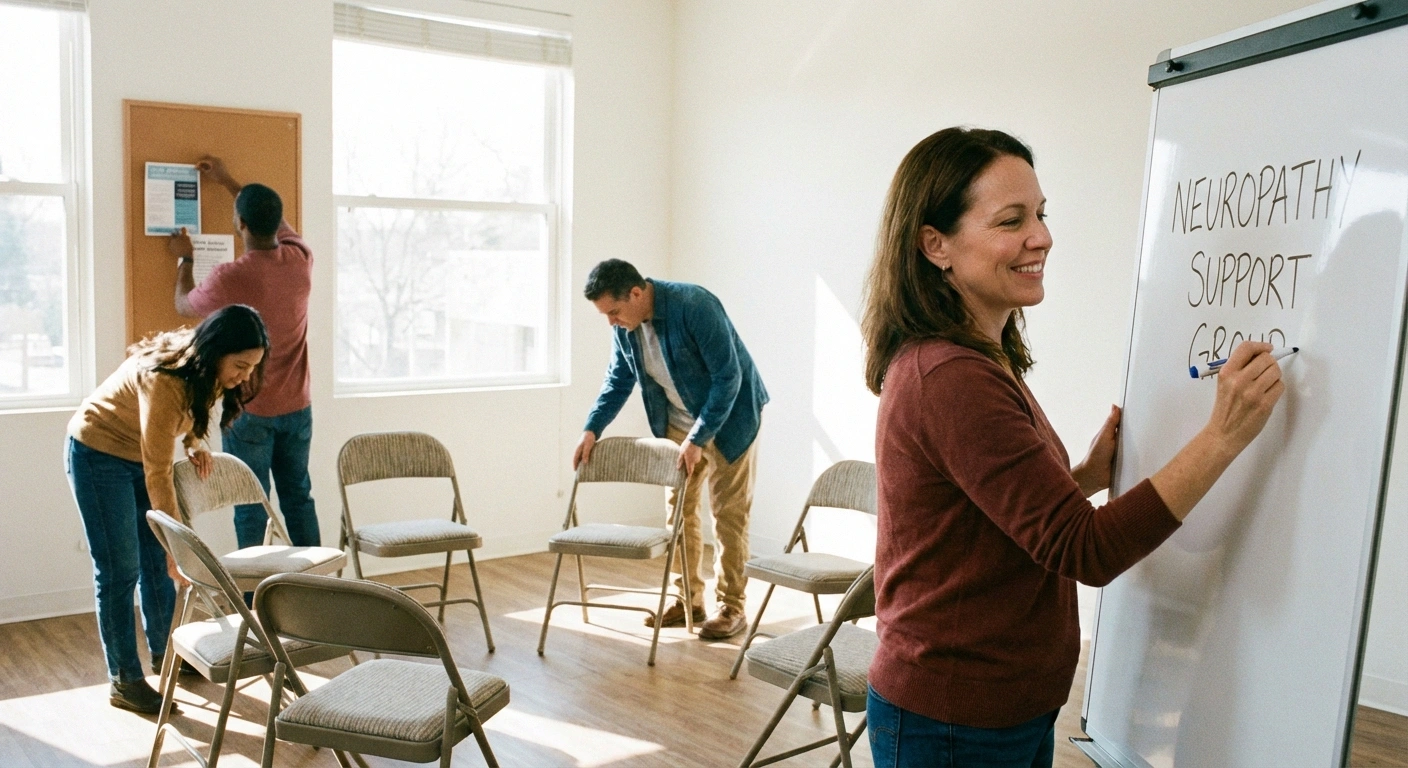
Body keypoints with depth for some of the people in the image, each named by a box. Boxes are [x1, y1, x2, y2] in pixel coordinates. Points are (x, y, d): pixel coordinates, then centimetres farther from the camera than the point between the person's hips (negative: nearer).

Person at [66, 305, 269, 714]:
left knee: (157, 561, 11)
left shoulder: (204, 369, -13)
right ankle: (123, 680, 4)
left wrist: (193, 442, -7)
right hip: (98, 454, -7)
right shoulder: (164, 380, -36)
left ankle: (163, 653, 26)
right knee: (119, 569, -5)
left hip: (140, 454, 8)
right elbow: (157, 474, -31)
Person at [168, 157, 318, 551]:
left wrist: (184, 259, 20)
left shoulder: (229, 277, -19)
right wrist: (228, 182, 28)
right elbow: (277, 221, 18)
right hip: (297, 407, 5)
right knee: (299, 498, 15)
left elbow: (184, 304, 4)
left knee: (251, 510, 4)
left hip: (249, 412, -5)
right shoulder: (301, 259, -5)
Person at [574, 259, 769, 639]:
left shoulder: (695, 306, -30)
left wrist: (698, 439, -26)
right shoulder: (624, 325, -9)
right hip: (678, 421, 7)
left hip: (729, 416, -6)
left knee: (729, 514, -2)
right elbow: (618, 380, 5)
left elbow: (727, 376, -27)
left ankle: (732, 607, 8)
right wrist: (592, 429, -7)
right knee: (679, 510, 9)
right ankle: (689, 599, 20)